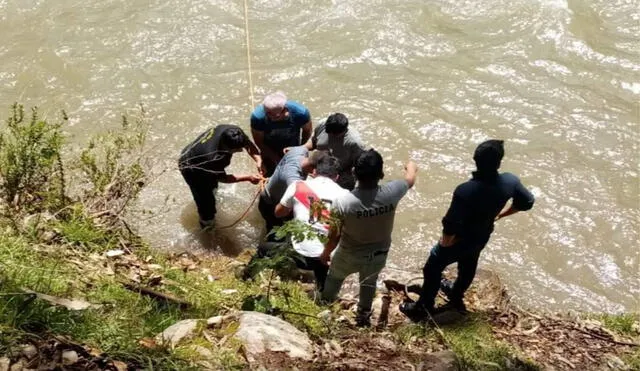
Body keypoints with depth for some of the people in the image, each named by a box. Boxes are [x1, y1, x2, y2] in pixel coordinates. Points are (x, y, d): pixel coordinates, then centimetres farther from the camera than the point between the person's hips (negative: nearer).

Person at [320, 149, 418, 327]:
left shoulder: (342, 202, -34)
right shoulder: (391, 193, -28)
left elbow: (335, 236, -19)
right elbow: (410, 179, -3)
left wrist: (326, 253, 2)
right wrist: (411, 166, 21)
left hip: (349, 255, -1)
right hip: (378, 254, 2)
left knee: (334, 277, 31)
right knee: (369, 282, 33)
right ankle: (363, 315, 54)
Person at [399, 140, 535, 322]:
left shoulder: (465, 191, -39)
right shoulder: (510, 181, -23)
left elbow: (451, 225, -33)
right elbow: (527, 202, -4)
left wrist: (445, 241, -11)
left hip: (460, 240, -5)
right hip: (482, 237, 5)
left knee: (433, 269, 19)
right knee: (468, 266, 33)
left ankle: (422, 308, 37)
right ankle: (456, 297, 59)